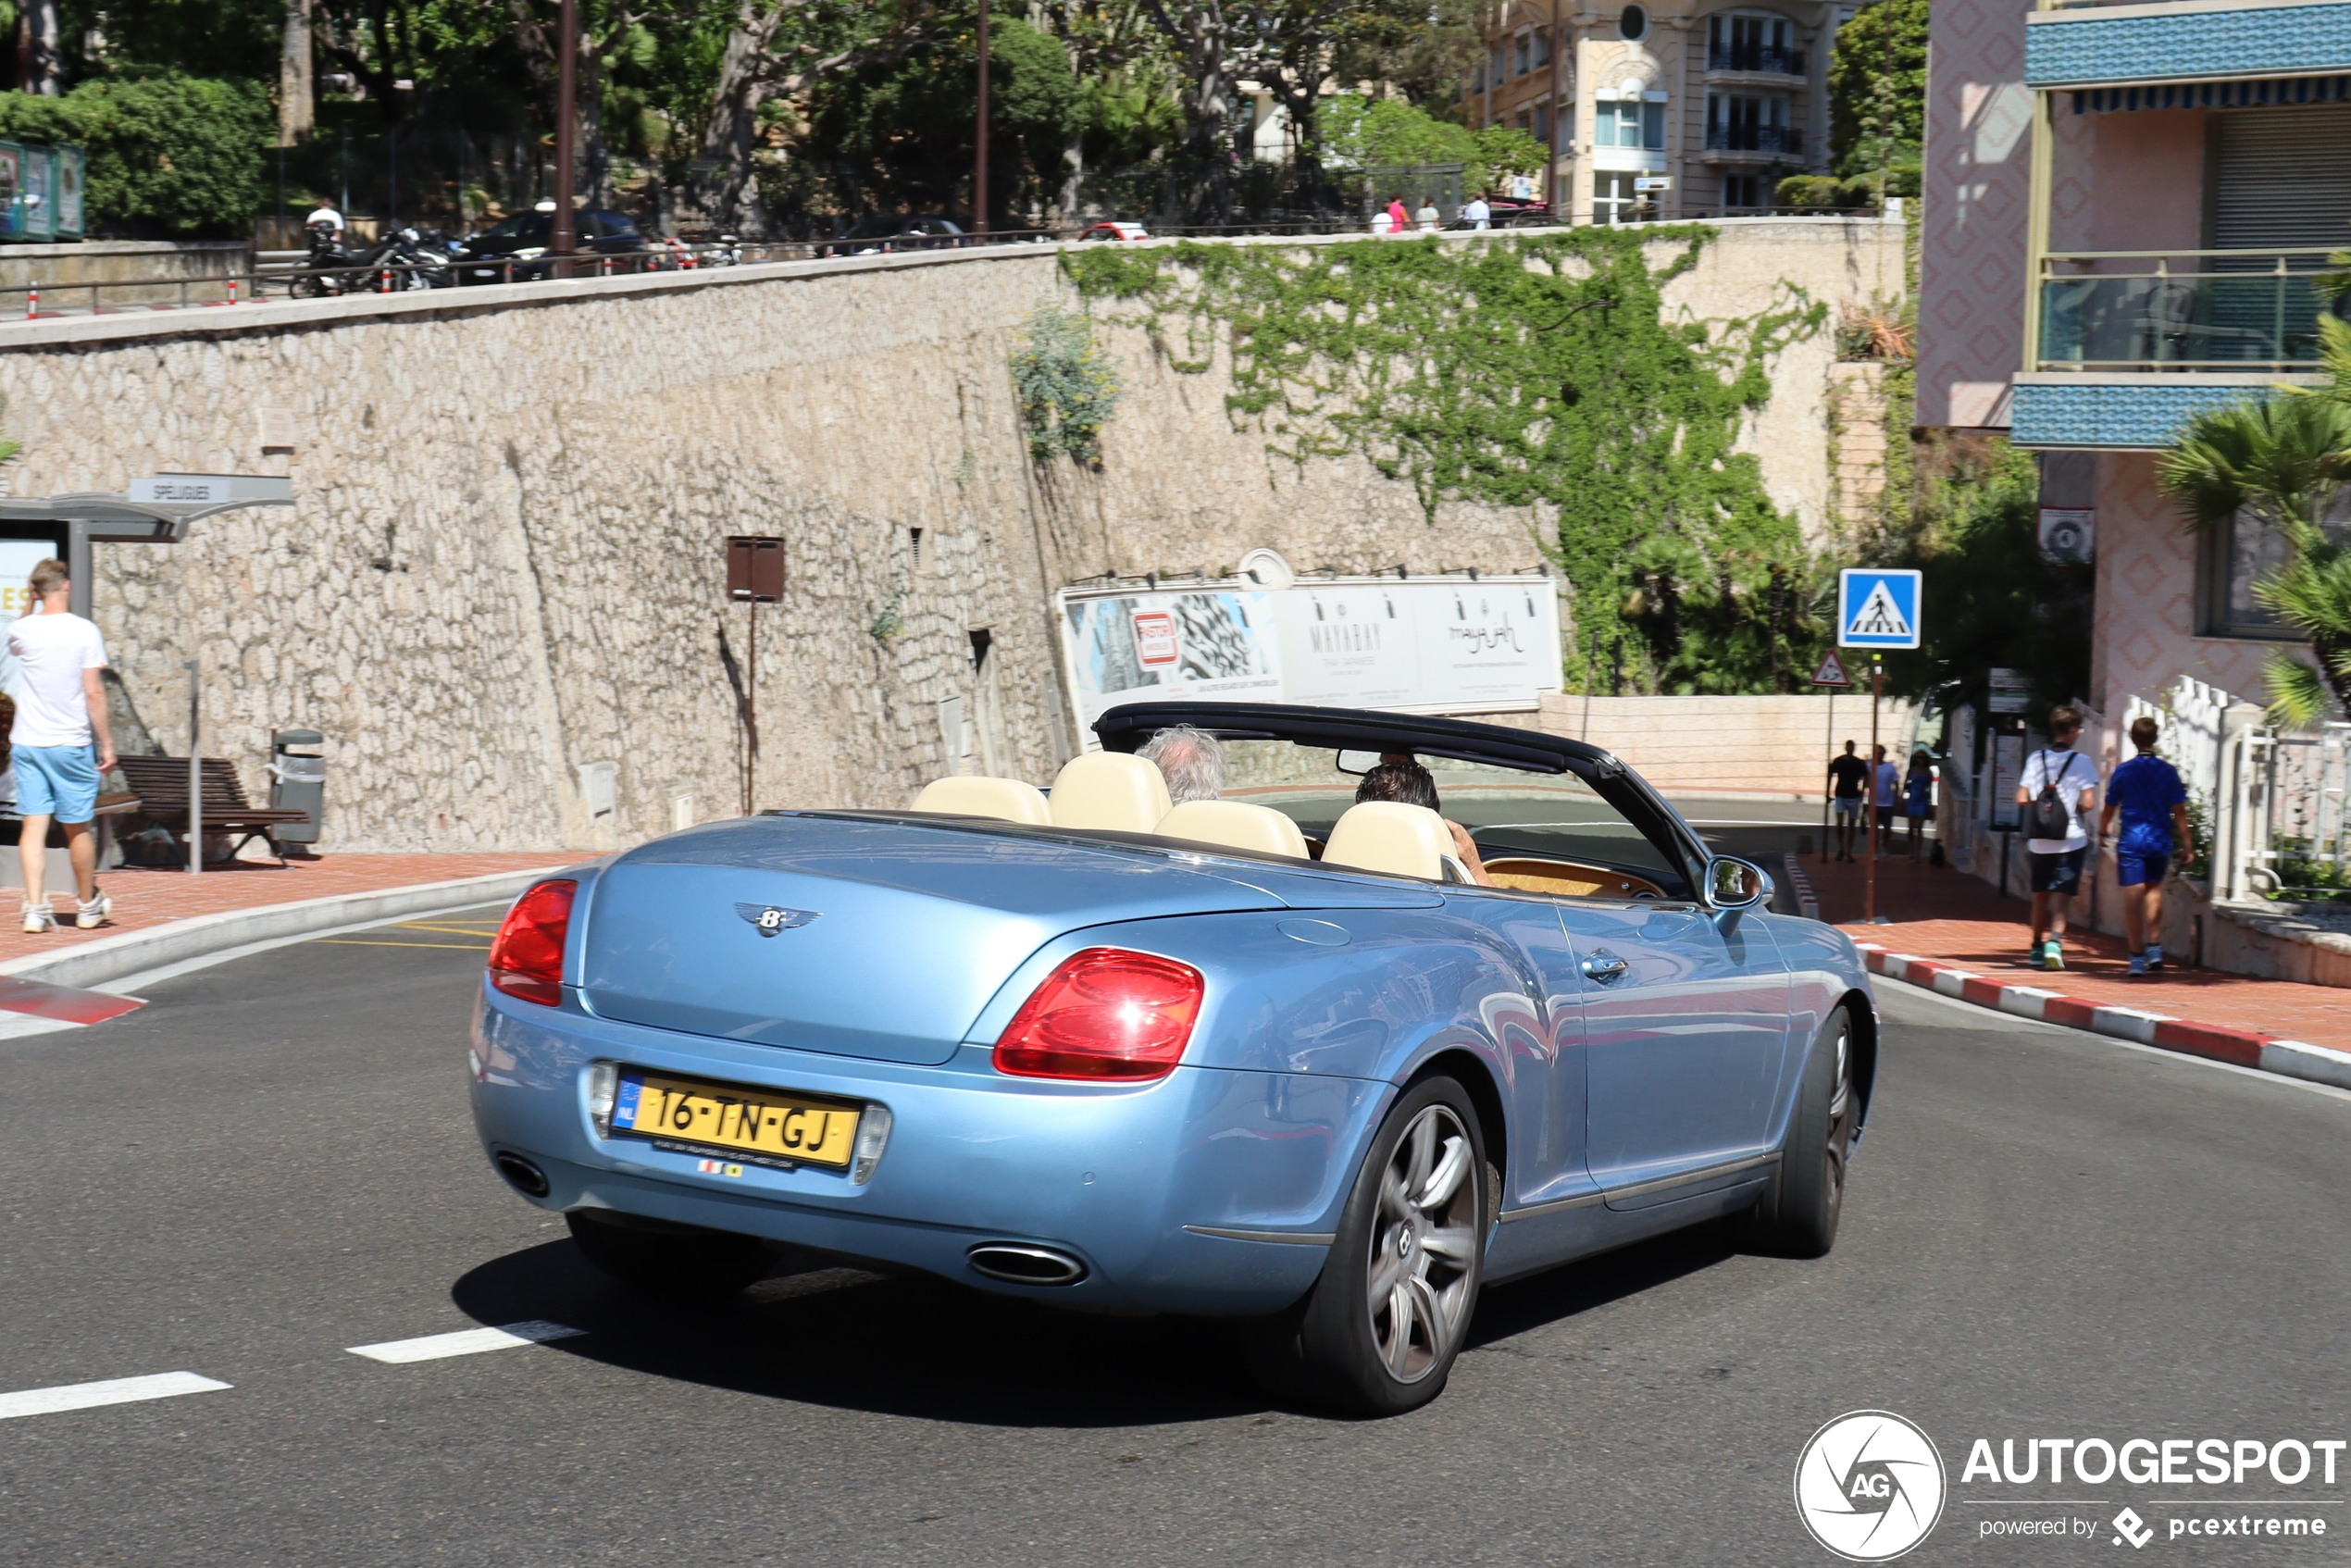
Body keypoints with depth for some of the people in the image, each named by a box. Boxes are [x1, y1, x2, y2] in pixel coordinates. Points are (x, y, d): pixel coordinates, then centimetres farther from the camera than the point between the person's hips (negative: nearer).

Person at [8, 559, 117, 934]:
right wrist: (106, 742, -3)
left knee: (33, 826, 0)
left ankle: (35, 908, -9)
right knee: (78, 828, 9)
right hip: (71, 744, -2)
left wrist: (32, 604, 26)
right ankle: (88, 906, 22)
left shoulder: (22, 630, 1)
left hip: (26, 744, 2)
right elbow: (93, 693, -9)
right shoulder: (84, 631, -7)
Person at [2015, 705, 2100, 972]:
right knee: (2061, 894, -2)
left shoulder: (2036, 759, 2)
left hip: (2038, 840, 3)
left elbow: (2022, 799, -2)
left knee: (2040, 895, 15)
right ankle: (2054, 939, -23)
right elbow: (2088, 803, -13)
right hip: (2070, 839, -3)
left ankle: (2038, 949, 20)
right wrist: (2076, 811, 7)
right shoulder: (2081, 762, -7)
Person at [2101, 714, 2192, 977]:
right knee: (2154, 890, 23)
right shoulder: (2168, 771, -2)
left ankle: (2137, 957, -4)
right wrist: (2186, 843, 4)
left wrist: (2103, 831, 22)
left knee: (2133, 898, -2)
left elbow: (2110, 808, 3)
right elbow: (2179, 811, -3)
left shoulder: (2123, 771, -4)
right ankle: (2154, 947, 18)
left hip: (2131, 842, -2)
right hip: (2160, 842, 2)